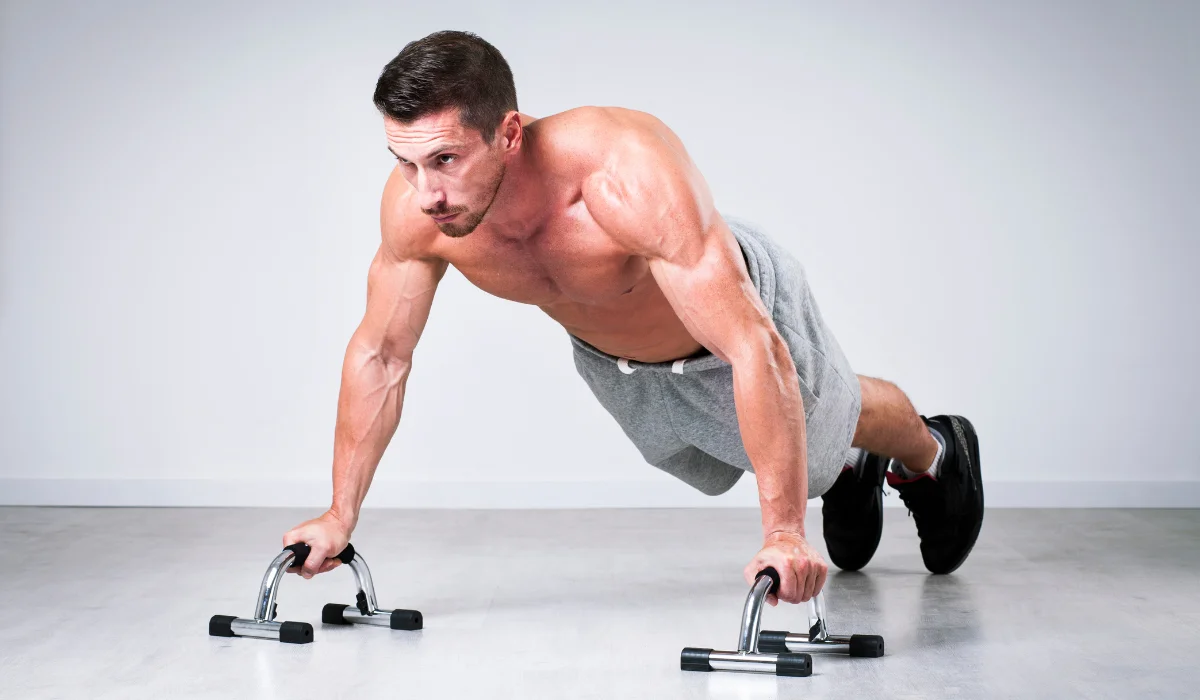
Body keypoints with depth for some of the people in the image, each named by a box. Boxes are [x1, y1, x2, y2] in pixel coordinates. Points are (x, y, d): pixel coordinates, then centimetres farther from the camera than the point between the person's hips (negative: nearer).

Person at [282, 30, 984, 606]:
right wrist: (341, 514, -12)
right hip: (611, 360, 5)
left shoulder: (628, 174, -49)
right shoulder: (414, 205, -33)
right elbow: (381, 355, -16)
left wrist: (783, 531, -51)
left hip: (738, 307, -5)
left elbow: (753, 349, -49)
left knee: (822, 434, 24)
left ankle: (934, 454, 59)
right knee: (712, 466, 32)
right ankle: (849, 474, 64)